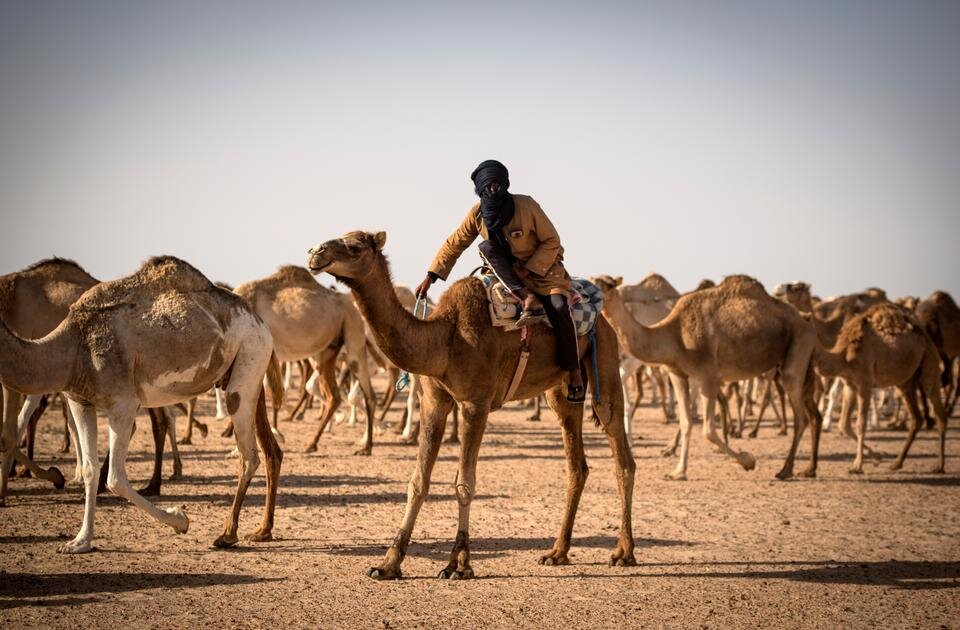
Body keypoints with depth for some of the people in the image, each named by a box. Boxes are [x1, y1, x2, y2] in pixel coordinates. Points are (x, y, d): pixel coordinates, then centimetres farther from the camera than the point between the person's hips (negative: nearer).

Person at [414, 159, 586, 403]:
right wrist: (430, 277, -5)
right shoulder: (477, 214, -9)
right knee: (487, 246, -26)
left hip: (543, 268, -3)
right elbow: (453, 245, 0)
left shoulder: (527, 206, -19)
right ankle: (530, 300, -34)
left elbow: (551, 241, -13)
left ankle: (574, 375, -19)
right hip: (509, 273, 3)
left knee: (559, 309, -30)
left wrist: (529, 270, -21)